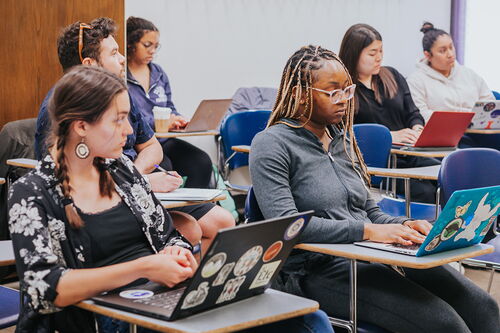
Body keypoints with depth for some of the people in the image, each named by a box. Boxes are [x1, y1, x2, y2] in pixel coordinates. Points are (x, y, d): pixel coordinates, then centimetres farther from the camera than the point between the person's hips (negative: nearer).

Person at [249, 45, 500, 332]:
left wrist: (404, 226, 0)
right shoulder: (271, 145, -4)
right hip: (317, 270, -7)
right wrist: (366, 231, -22)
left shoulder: (343, 139, 19)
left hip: (372, 256, 7)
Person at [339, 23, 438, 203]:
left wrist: (417, 130, -2)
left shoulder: (393, 76, 20)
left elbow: (413, 113, 21)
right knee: (424, 192, -29)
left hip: (408, 155, 6)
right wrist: (390, 136, -15)